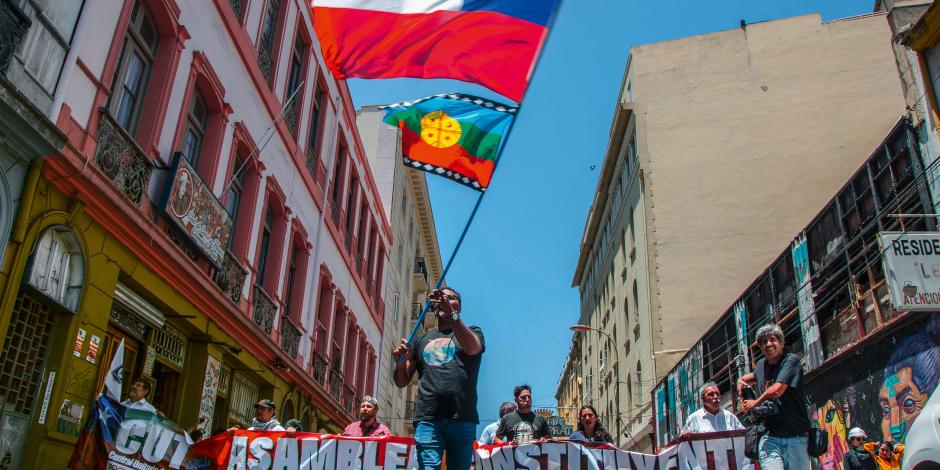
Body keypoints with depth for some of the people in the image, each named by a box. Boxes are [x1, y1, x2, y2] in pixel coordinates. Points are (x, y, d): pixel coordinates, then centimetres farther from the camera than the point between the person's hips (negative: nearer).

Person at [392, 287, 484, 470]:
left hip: (462, 418, -1)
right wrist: (400, 362, -3)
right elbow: (401, 382, 20)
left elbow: (471, 348, -13)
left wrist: (451, 313, -27)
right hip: (427, 418, 1)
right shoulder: (422, 339, 22)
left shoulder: (472, 332, 14)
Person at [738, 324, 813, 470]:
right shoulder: (761, 364, 15)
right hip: (770, 437, 4)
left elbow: (777, 390, -17)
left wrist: (756, 403, 0)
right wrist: (742, 380, 17)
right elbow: (755, 377, 40)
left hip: (795, 437, -3)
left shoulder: (791, 360, -5)